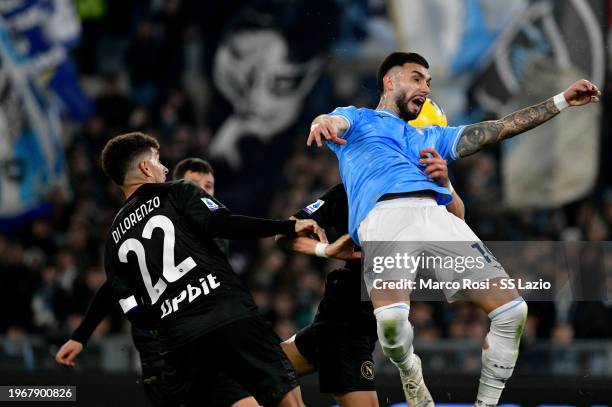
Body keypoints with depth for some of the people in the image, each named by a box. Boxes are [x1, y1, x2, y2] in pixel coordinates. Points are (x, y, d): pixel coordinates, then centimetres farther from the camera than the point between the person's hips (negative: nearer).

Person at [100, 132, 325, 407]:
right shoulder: (177, 193, 11)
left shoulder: (114, 241, 22)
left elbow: (136, 315, 15)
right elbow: (222, 225, -8)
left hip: (178, 340, 4)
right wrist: (289, 227, 0)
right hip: (230, 316, -4)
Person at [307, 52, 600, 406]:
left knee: (512, 309, -11)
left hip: (438, 216, 5)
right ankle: (410, 372, 3)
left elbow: (497, 130, 36)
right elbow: (334, 124, 1)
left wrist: (562, 101, 31)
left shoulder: (430, 137, 40)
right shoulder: (357, 119, 25)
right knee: (391, 317, -33)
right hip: (384, 215, -5)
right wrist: (323, 123, -26)